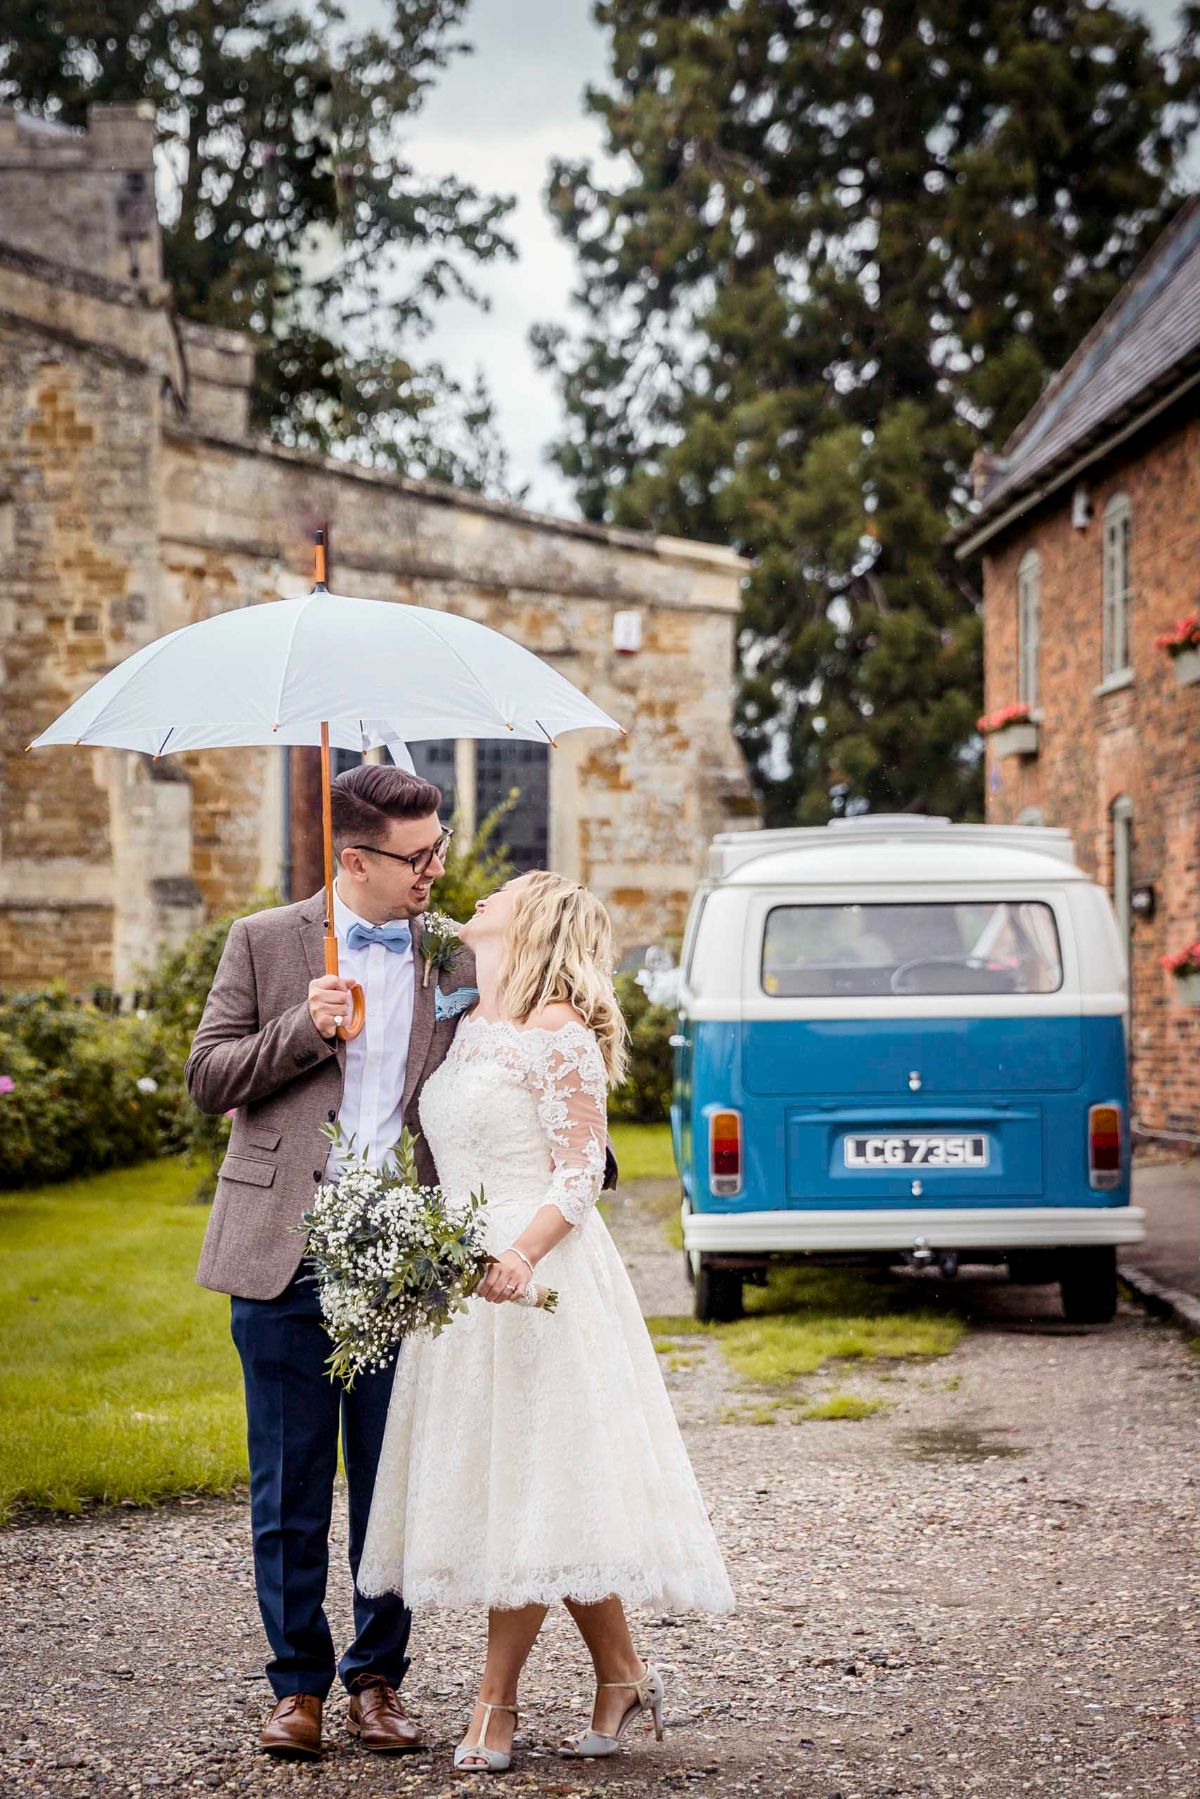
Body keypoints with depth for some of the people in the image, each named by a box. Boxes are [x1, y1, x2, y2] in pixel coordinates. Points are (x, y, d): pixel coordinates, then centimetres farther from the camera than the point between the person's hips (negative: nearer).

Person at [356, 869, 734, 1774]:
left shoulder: (559, 1031, -9)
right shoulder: (464, 1027, 15)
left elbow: (582, 1172, -12)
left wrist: (523, 1250, -28)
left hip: (536, 1275, -8)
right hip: (463, 1273, 8)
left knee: (532, 1476, -3)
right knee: (530, 1490, 8)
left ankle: (497, 1701, 2)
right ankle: (623, 1675, 17)